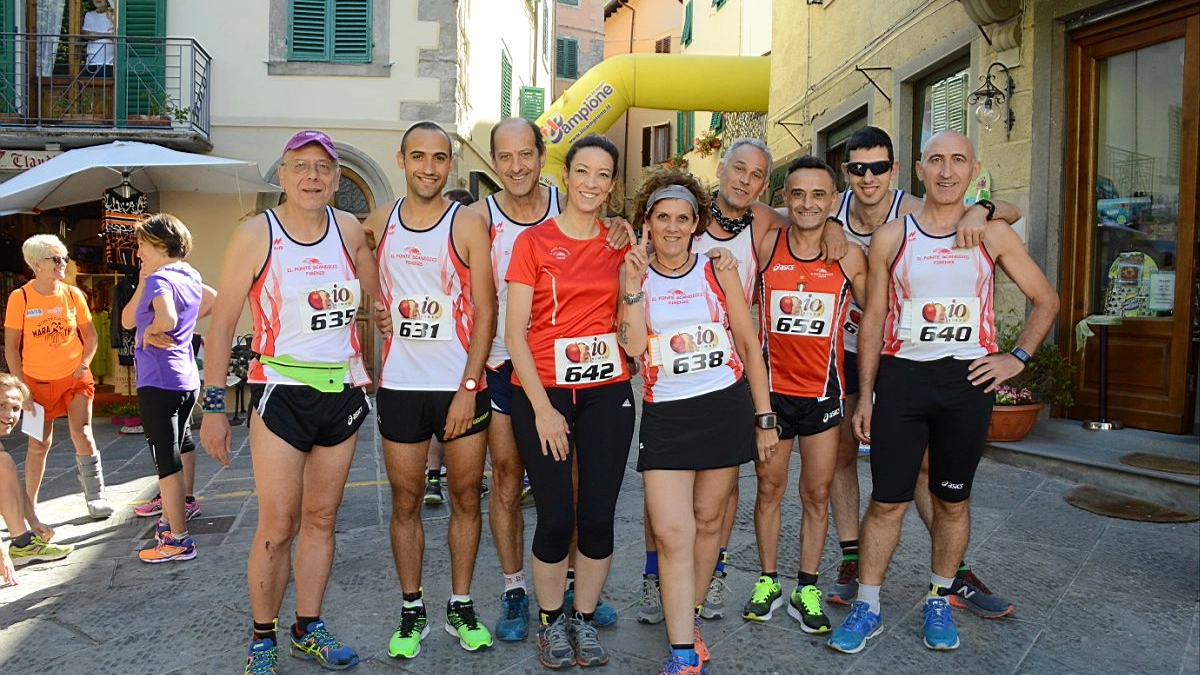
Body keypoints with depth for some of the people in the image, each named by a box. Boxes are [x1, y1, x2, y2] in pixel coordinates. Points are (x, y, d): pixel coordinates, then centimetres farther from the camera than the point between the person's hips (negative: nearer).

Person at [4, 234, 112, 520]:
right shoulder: (20, 298, -7)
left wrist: (83, 365, -7)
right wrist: (22, 387, -8)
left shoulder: (73, 294, -2)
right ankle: (29, 506, 23)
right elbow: (11, 348, -4)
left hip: (75, 378, 1)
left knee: (82, 436, -7)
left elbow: (91, 337, 8)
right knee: (39, 444, 6)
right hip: (38, 381, -1)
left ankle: (96, 497, 6)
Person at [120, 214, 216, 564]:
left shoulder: (159, 279, -16)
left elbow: (167, 319, -34)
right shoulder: (189, 277, 9)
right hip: (187, 377, 10)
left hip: (158, 381, -10)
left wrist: (152, 331, -17)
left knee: (166, 457, -6)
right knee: (182, 441, 28)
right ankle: (186, 504, 49)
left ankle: (177, 540, -3)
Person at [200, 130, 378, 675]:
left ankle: (308, 628, 26)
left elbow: (379, 298, 15)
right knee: (277, 527, -3)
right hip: (281, 393, -4)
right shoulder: (255, 236, -6)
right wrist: (213, 406, -5)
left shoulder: (348, 230, 4)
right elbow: (222, 324, -3)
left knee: (321, 519, 12)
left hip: (342, 391, 4)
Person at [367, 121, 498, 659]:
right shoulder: (379, 222, 7)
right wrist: (370, 369, 2)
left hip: (461, 385, -2)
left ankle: (461, 607, 23)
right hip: (399, 386, 2)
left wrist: (469, 386, -12)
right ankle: (411, 611, 23)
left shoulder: (468, 223, -3)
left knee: (465, 497, 8)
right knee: (406, 501, 8)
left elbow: (485, 310, -6)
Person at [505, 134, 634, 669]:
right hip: (541, 393, -3)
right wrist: (542, 407, -9)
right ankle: (551, 621, 23)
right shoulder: (534, 241, -1)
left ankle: (584, 618, 26)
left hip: (606, 393, 3)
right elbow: (515, 332, -4)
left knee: (598, 516, 5)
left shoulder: (619, 244, 9)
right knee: (556, 518, -1)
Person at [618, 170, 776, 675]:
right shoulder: (634, 272, 3)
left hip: (726, 406, 1)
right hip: (665, 415, 0)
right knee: (672, 532, -8)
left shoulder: (717, 269, 3)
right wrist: (634, 283, -17)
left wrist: (765, 417, 3)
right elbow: (632, 345, -10)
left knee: (707, 521, 10)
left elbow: (749, 344, 5)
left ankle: (690, 617, 31)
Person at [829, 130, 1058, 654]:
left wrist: (1018, 357, 1)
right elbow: (873, 321, 4)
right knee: (887, 501, 2)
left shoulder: (992, 234, 2)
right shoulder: (891, 237, 1)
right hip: (901, 376, -1)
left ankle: (939, 601, 30)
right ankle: (867, 608, 16)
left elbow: (1046, 300, 13)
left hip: (968, 381, 1)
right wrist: (865, 396, 2)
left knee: (952, 500, 12)